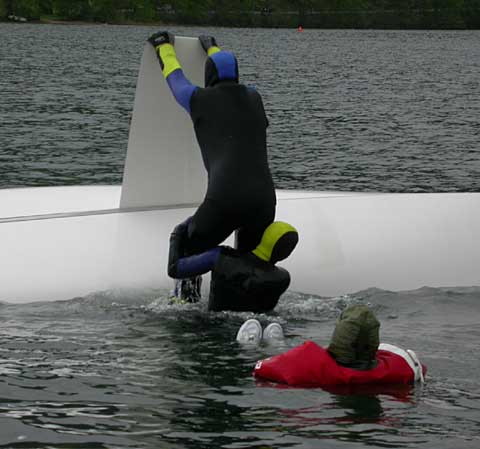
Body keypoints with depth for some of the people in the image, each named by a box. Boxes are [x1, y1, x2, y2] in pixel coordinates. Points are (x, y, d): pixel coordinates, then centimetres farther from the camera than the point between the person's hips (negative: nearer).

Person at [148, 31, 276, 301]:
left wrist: (165, 47, 52)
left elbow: (175, 77, 31)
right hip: (264, 199, 4)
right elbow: (231, 79, 46)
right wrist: (212, 49, 64)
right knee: (250, 258, 27)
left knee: (187, 248, 17)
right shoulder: (253, 100, 21)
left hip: (224, 200, -4)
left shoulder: (202, 100, 9)